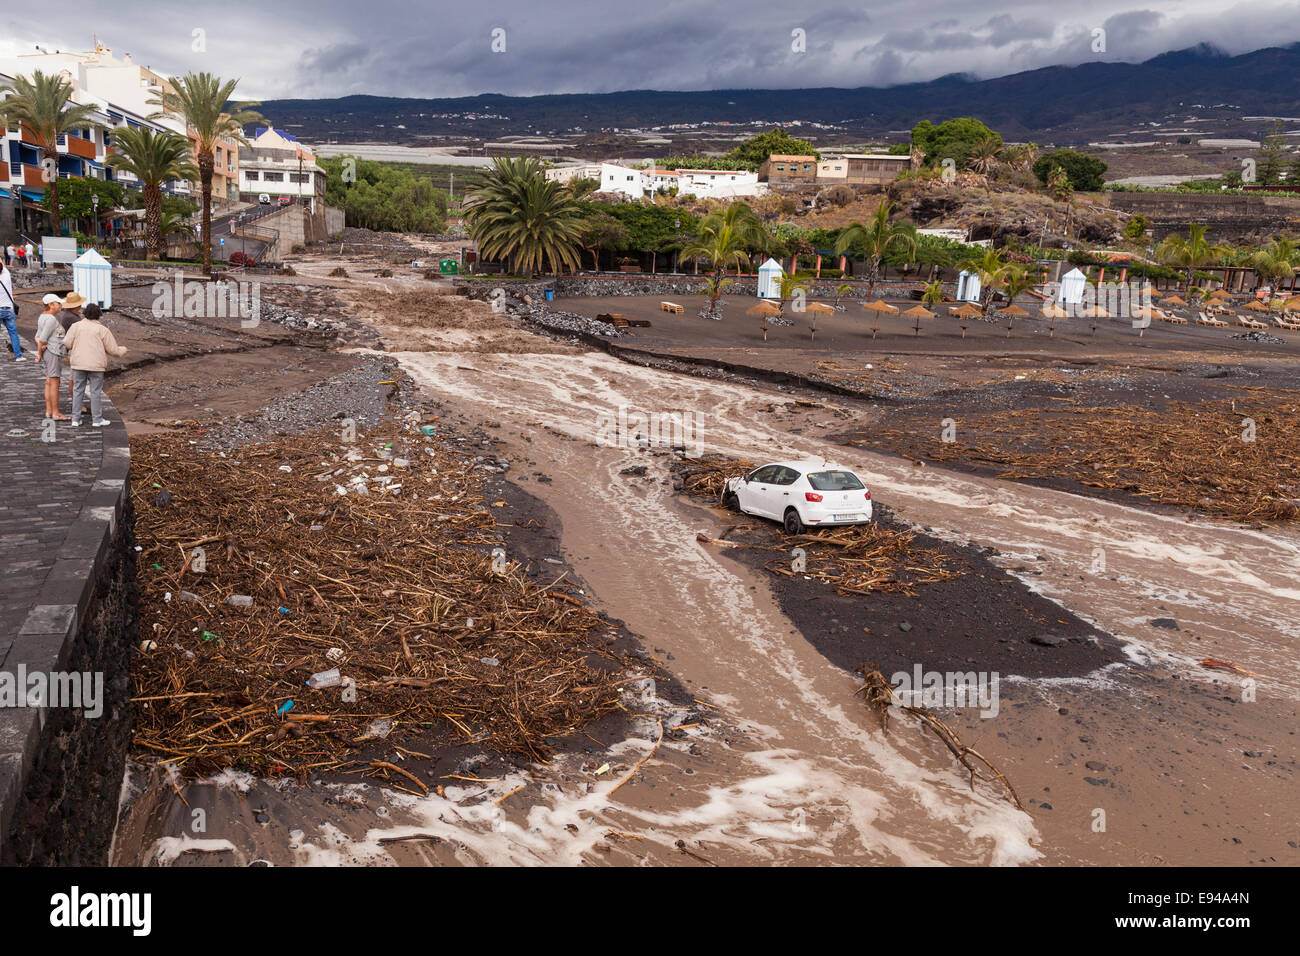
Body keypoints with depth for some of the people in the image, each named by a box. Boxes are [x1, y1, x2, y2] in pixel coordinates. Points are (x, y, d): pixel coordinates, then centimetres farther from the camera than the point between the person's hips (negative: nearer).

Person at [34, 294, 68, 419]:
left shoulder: (43, 316, 14)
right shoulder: (51, 319, -17)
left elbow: (38, 336, 10)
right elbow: (43, 338, -18)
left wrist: (40, 346, -9)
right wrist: (40, 353, -6)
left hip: (47, 352, 10)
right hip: (53, 352, -10)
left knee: (49, 382, 13)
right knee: (54, 383, -6)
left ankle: (48, 411, 17)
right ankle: (56, 413, -4)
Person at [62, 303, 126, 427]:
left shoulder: (76, 326, 0)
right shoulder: (103, 330, -3)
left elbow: (67, 343, -3)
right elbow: (113, 349, 0)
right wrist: (123, 350, 20)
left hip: (78, 364, 2)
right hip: (96, 365, -2)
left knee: (78, 390, 9)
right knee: (96, 391, 5)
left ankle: (75, 419, 11)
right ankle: (97, 419, 7)